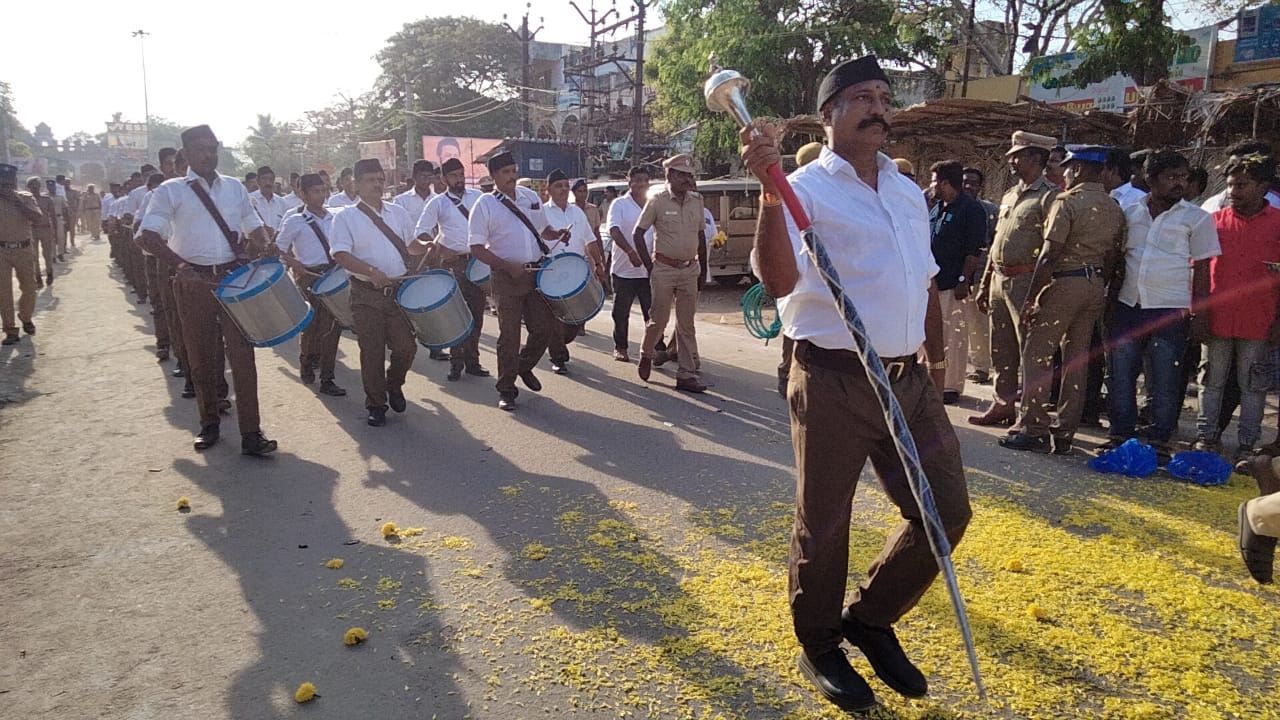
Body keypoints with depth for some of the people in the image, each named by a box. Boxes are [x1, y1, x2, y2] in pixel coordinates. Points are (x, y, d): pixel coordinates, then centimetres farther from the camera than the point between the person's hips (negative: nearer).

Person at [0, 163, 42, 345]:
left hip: (25, 249, 1)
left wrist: (17, 201, -17)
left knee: (29, 288, 12)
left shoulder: (26, 198, 1)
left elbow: (39, 219, -14)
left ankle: (26, 318, 35)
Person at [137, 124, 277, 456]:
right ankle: (209, 424, 24)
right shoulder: (171, 191, 0)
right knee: (201, 357, 8)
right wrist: (180, 265, -25)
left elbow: (255, 227, 17)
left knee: (242, 353, -5)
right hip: (194, 282, -1)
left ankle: (250, 433, -4)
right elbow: (149, 236, -10)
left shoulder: (235, 188, 11)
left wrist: (265, 248, -6)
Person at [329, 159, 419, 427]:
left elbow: (413, 243, 23)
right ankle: (376, 405, 19)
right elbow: (341, 254, -15)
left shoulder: (398, 212, 11)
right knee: (372, 352, 2)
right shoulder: (346, 216, -4)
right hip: (367, 294, -3)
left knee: (406, 346, 1)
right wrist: (371, 271, -27)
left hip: (399, 291, 4)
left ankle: (394, 385, 31)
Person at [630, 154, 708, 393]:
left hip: (690, 269, 4)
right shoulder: (657, 201, -5)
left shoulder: (696, 201, 8)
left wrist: (703, 270, 12)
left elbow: (701, 236, 15)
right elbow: (637, 233, -3)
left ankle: (686, 374, 9)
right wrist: (649, 266, -7)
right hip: (664, 269, -4)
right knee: (658, 320, 1)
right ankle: (646, 356, 30)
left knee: (686, 325, 5)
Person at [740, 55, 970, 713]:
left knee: (947, 510, 10)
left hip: (908, 380, 7)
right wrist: (769, 190, -36)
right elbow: (778, 281, -25)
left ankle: (870, 618, 31)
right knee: (822, 527, 6)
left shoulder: (909, 192, 14)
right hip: (834, 382, -7)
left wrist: (936, 359, 27)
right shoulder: (806, 189, -9)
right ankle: (819, 649, 30)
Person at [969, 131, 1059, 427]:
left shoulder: (1049, 196, -8)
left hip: (1025, 281, -8)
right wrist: (984, 284, 20)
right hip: (999, 279, 8)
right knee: (1001, 349, 14)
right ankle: (1003, 404, 25)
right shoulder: (1009, 195, 18)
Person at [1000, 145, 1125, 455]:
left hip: (1064, 282, -7)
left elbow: (1049, 254, -16)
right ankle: (1065, 434, 14)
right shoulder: (1114, 209, 12)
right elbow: (1113, 258, 13)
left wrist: (1030, 298, -13)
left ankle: (1033, 429, -2)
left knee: (1037, 354, -1)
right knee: (1077, 359, 10)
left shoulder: (1067, 201, -10)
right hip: (1095, 285, 8)